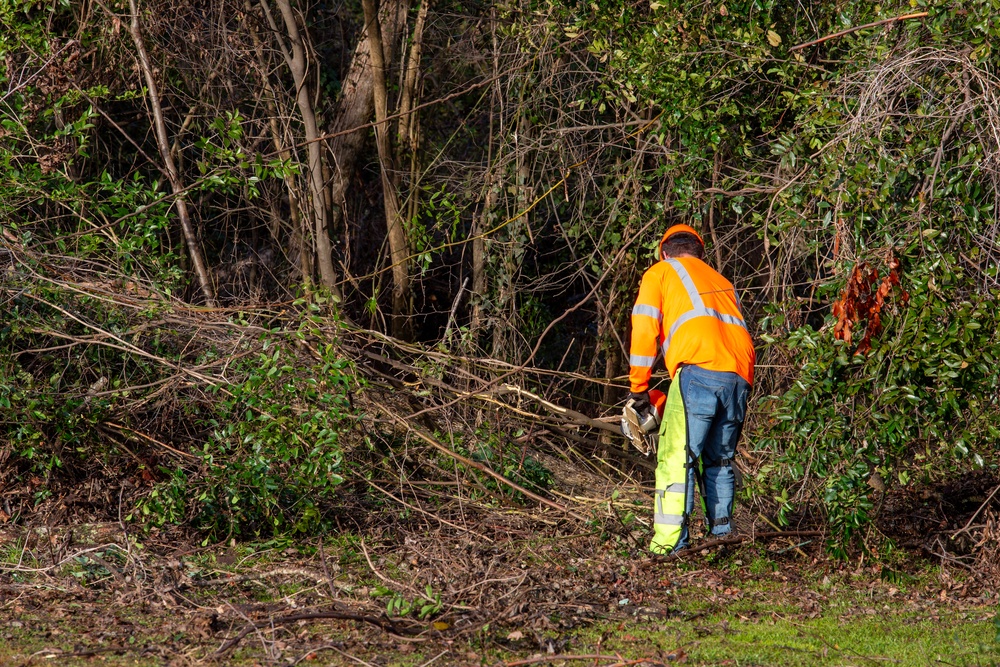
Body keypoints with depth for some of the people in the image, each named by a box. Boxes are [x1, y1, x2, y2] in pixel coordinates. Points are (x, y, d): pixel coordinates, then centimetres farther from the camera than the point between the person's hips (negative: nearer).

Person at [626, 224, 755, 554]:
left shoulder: (661, 273, 19)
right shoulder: (723, 283, 35)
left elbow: (644, 329, 8)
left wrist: (638, 388, 14)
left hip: (699, 369, -6)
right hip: (740, 378, 6)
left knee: (676, 459, -9)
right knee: (720, 462, 18)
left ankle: (669, 544, -19)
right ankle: (722, 536, 13)